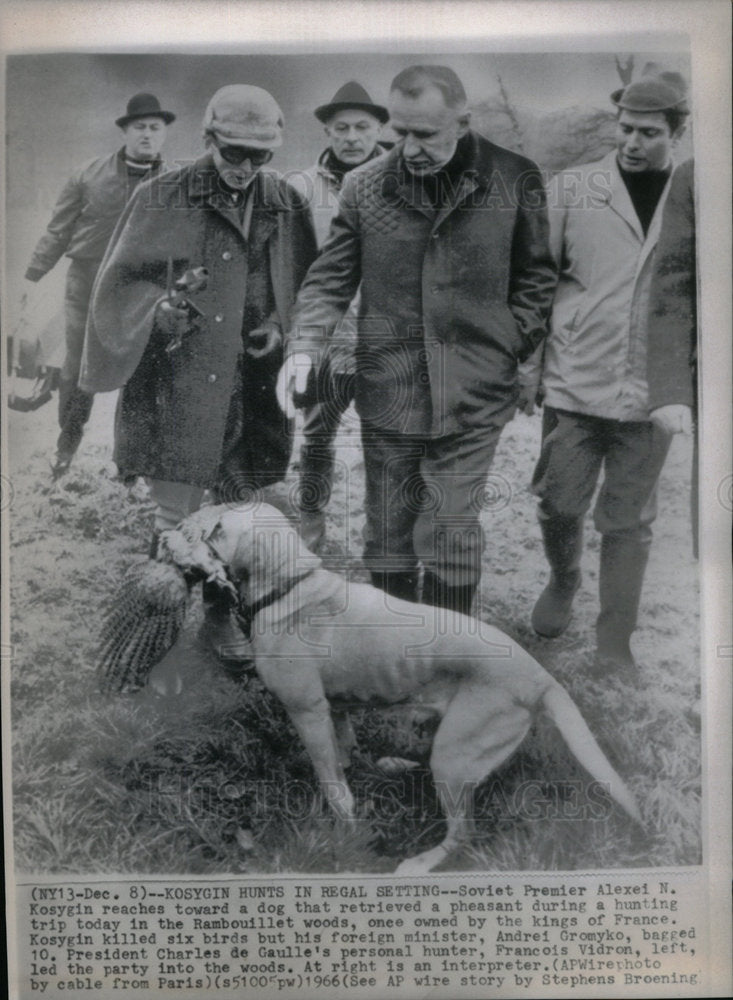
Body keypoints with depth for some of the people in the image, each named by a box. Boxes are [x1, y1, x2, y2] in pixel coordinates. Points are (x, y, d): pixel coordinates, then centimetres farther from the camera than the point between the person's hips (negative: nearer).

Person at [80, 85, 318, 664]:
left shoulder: (287, 205, 6)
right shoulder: (161, 199, -2)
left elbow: (308, 290, 14)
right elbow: (120, 281, 4)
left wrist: (280, 326, -4)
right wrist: (158, 309, -15)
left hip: (254, 387, 3)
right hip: (175, 384, -3)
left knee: (237, 513, 13)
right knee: (175, 517, 1)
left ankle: (221, 614, 32)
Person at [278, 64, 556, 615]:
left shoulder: (517, 180, 1)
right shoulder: (364, 185, 4)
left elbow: (536, 275, 9)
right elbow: (331, 278, 7)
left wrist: (515, 348, -1)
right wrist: (303, 347, -8)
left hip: (472, 395, -2)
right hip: (387, 389, 2)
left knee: (451, 536, -2)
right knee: (388, 534, 11)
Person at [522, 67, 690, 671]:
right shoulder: (573, 189, 1)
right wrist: (527, 363, -1)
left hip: (652, 394, 1)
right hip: (574, 383, 0)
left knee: (629, 522, 7)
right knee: (559, 506, 6)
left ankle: (615, 644, 22)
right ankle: (563, 583, 38)